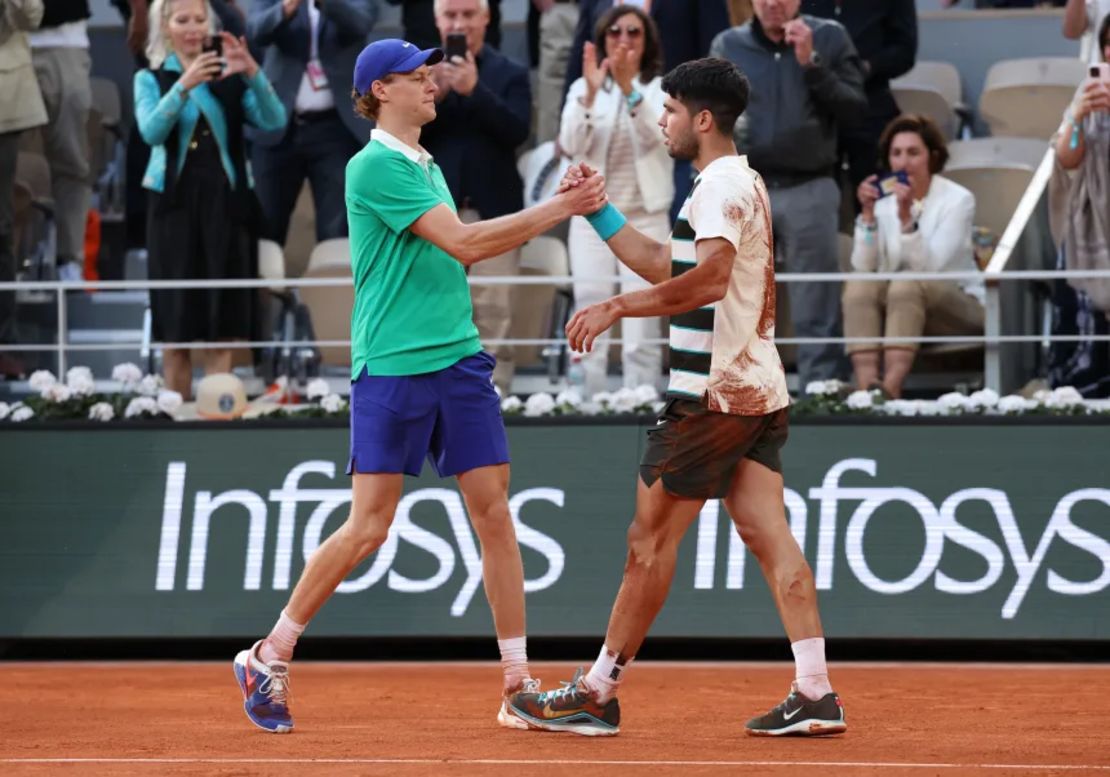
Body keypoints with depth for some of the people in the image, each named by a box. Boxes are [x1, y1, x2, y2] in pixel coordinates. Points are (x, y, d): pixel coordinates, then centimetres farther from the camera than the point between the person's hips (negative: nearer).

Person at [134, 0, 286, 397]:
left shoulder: (229, 76, 7)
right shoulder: (151, 79, 4)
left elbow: (274, 121, -7)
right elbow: (151, 131, -15)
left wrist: (252, 73, -22)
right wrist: (183, 86, -29)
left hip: (226, 198, 1)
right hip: (175, 199, -1)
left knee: (222, 319, -2)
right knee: (177, 320, 0)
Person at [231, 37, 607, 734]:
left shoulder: (427, 166, 17)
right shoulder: (375, 166, -11)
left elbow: (465, 253, 17)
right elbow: (463, 243, -17)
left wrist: (555, 210, 7)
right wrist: (557, 211, -14)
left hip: (460, 360, 7)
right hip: (391, 367, -7)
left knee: (494, 512, 1)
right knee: (369, 526, -5)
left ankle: (519, 684, 3)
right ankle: (269, 657, 10)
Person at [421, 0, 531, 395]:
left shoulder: (510, 74, 6)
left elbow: (517, 131, -8)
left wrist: (474, 90, -18)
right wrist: (433, 96, -14)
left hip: (492, 212, -1)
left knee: (493, 317, -4)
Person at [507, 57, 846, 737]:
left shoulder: (721, 184, -12)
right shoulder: (745, 184, 19)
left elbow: (709, 278, -28)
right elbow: (666, 266, 27)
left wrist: (617, 308, -27)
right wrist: (598, 210, 24)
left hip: (713, 395, -10)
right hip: (761, 392, 10)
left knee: (651, 539, -2)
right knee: (770, 536, 3)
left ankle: (598, 695, 4)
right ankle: (815, 693, -6)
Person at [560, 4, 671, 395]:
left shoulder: (663, 88, 2)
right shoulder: (583, 88, 7)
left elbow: (657, 134, -18)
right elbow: (571, 145, -9)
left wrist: (629, 88, -34)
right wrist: (591, 92, -24)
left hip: (645, 219, -2)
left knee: (641, 337, -6)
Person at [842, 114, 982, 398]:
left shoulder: (958, 199, -8)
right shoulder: (883, 201, 3)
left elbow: (929, 268, -21)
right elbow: (864, 267, -9)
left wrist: (906, 216, -30)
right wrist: (868, 214, -18)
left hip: (959, 308, -4)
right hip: (899, 309, 4)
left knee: (907, 283, -35)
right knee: (859, 285, -27)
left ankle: (890, 388, -51)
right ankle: (866, 385, -45)